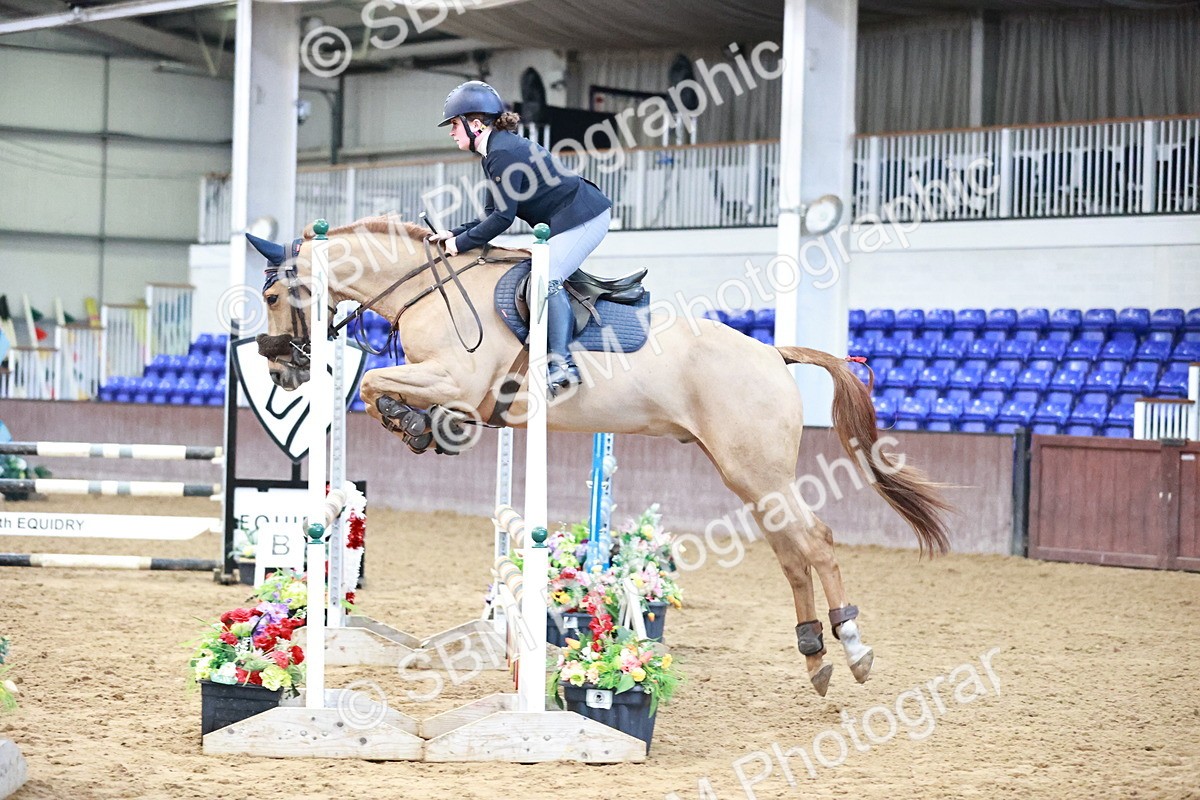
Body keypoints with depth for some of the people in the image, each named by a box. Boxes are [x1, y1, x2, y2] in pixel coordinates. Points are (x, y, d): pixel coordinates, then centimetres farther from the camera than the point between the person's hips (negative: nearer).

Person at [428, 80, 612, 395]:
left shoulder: (503, 154, -18)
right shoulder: (497, 152, 14)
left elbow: (502, 217, -20)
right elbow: (493, 215, 17)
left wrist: (461, 243, -11)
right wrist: (454, 234, 8)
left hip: (584, 217, -11)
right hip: (570, 220, 11)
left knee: (546, 278, -19)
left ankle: (563, 363, -23)